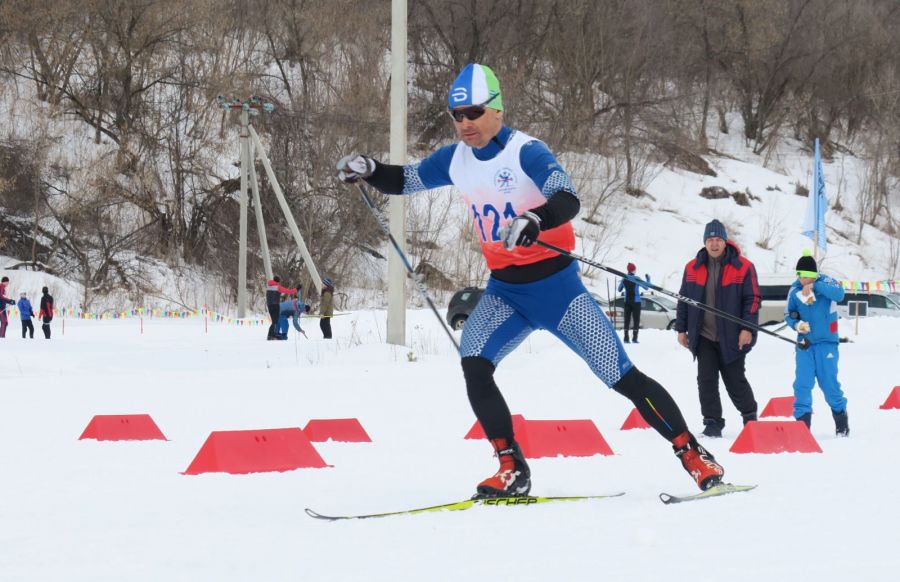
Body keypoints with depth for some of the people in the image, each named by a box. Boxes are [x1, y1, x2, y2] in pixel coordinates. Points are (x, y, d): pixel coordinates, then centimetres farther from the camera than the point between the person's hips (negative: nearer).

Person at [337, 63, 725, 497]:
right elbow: (404, 181, 17)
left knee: (622, 376, -5)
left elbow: (568, 201, -31)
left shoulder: (525, 152, -17)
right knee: (473, 363, -20)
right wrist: (368, 170, -3)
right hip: (504, 291, 5)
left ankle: (693, 454, 8)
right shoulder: (455, 159, 2)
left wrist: (534, 221, -51)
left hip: (555, 285, -5)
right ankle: (512, 470, -12)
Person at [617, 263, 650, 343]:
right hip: (636, 302, -3)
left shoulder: (624, 280, 1)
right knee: (636, 320, 1)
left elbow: (619, 290, 13)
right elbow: (646, 287, -5)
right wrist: (648, 279, 12)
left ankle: (626, 338, 1)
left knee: (627, 320, 7)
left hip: (627, 302, 3)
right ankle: (634, 338, -6)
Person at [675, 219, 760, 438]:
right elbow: (684, 300, 12)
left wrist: (748, 328, -13)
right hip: (703, 337, 3)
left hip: (731, 338, -3)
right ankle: (712, 423, 3)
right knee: (706, 381, -3)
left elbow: (752, 299, -5)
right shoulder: (693, 268, 4)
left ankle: (750, 416, 27)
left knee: (735, 381, 6)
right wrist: (681, 329, 10)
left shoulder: (743, 267, -5)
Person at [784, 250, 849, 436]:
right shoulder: (795, 290, -1)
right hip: (804, 342, 3)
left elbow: (839, 294, -29)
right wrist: (796, 323, -14)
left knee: (829, 382, 1)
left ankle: (841, 423, 18)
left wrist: (815, 286, -36)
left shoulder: (825, 282, -9)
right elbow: (789, 313, 7)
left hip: (826, 342, -3)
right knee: (802, 384, -3)